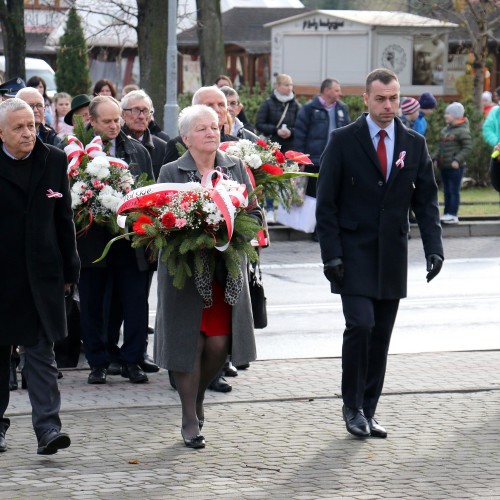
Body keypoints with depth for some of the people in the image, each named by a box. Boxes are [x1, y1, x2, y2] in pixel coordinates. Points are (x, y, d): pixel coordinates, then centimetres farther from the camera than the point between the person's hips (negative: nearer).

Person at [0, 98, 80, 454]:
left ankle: (48, 427, -9)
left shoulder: (54, 161, 4)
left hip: (42, 272, 1)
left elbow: (64, 219, 8)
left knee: (42, 351, -3)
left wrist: (69, 268, 7)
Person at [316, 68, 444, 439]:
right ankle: (353, 407, 1)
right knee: (360, 325, -15)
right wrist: (331, 253, -11)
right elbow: (326, 202, -3)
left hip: (392, 256, 4)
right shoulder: (344, 141, -3)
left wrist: (434, 247, -4)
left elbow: (426, 199, 9)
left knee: (381, 336, 5)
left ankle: (367, 412, 15)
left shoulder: (414, 144, 6)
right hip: (354, 252, -4)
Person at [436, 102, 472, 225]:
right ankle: (447, 214, 19)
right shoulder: (446, 129, 14)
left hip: (455, 167, -9)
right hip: (444, 166, 9)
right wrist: (437, 159, 13)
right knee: (447, 191, 13)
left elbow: (468, 147, -16)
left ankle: (453, 215, -1)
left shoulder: (463, 130, -13)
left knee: (454, 191, -4)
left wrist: (458, 160, -22)